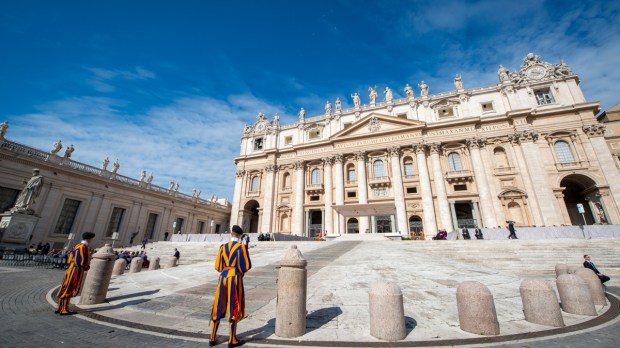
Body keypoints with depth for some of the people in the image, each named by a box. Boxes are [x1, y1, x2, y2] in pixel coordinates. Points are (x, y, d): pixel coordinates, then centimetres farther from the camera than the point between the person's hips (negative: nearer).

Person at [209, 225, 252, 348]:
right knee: (234, 309, 5)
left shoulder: (223, 247, 4)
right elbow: (247, 265, -11)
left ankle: (212, 338, 24)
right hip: (236, 279, -4)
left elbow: (217, 266, 7)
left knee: (218, 308, 15)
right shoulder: (242, 247, -9)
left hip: (223, 278, 4)